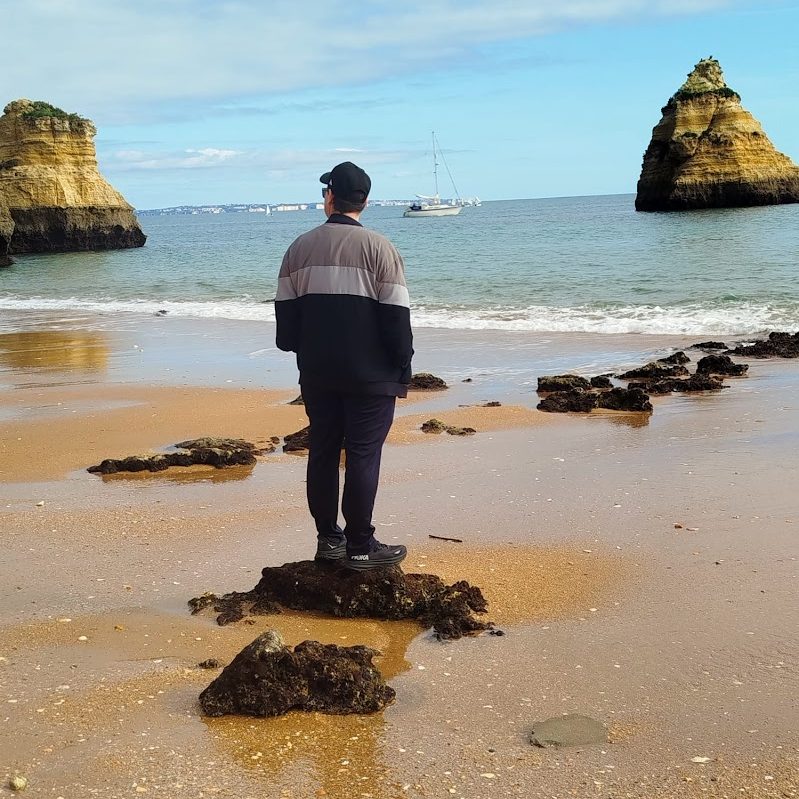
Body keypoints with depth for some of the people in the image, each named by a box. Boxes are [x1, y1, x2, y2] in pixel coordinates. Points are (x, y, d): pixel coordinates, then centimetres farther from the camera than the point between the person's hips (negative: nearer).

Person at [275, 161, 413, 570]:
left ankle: (328, 538, 20)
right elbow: (396, 316, -9)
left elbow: (285, 312, 9)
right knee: (363, 456, 0)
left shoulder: (300, 248, 4)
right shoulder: (378, 248, -9)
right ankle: (360, 547, 5)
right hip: (371, 376, -4)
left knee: (322, 452, 12)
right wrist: (403, 369, -1)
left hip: (317, 375, 4)